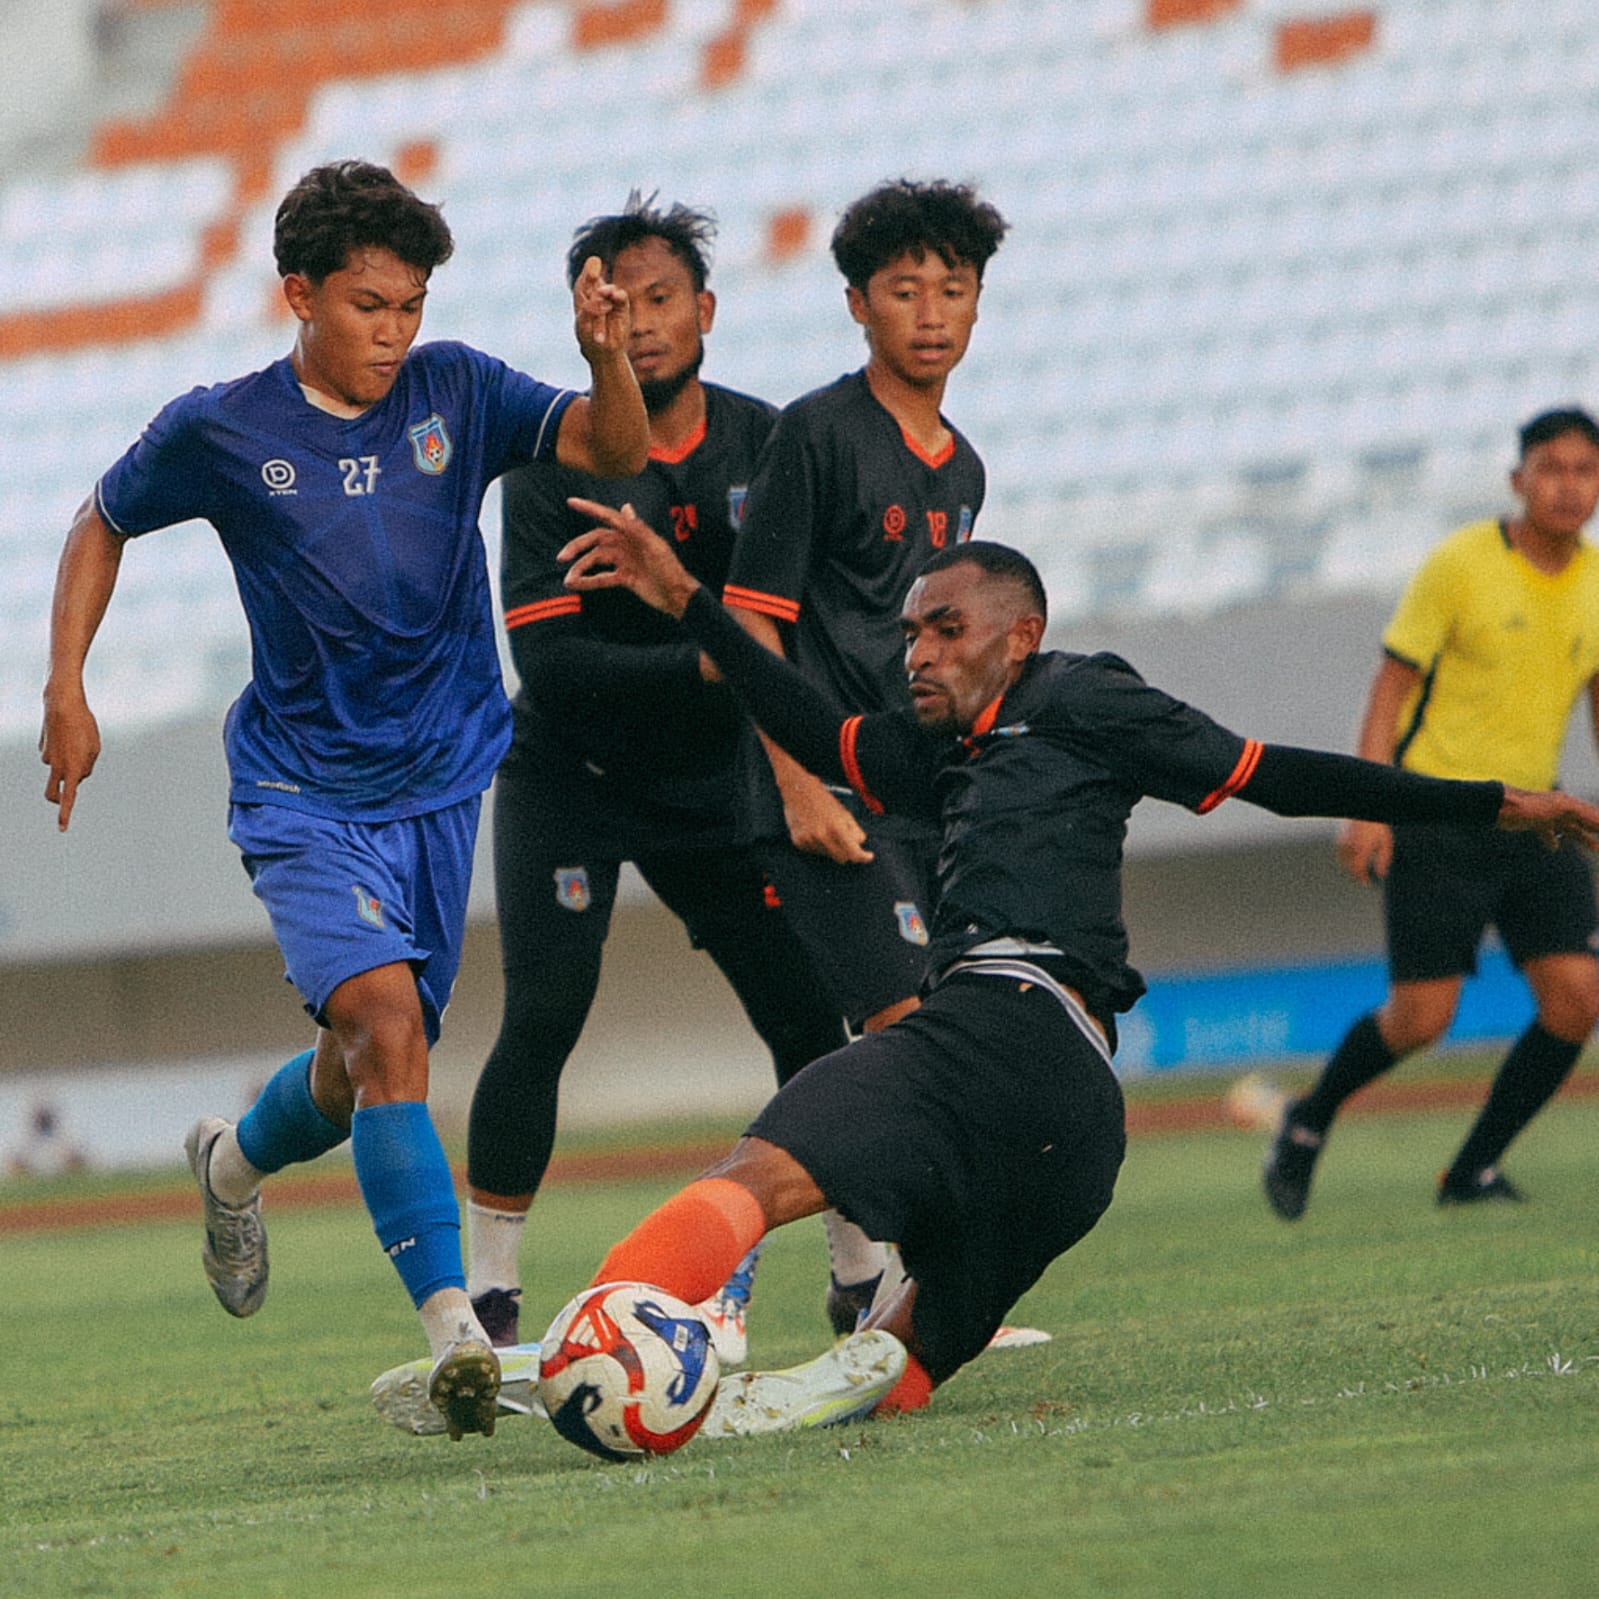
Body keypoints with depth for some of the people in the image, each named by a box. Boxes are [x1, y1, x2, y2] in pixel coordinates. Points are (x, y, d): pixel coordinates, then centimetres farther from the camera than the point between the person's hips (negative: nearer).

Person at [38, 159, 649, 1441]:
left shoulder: (454, 393, -3)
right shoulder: (222, 432, -7)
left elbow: (613, 451, -13)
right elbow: (104, 524, 10)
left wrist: (609, 365, -33)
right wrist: (66, 690, 3)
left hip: (442, 782, 4)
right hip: (304, 791, -4)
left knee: (367, 1068, 14)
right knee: (383, 1022, -24)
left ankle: (236, 1162, 49)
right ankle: (457, 1333, -28)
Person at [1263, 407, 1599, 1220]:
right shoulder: (1460, 564, -10)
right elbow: (1393, 681, -8)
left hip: (1533, 817, 5)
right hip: (1436, 810, -5)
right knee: (1421, 1016, -9)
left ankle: (1473, 1170, 5)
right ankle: (1309, 1122, 20)